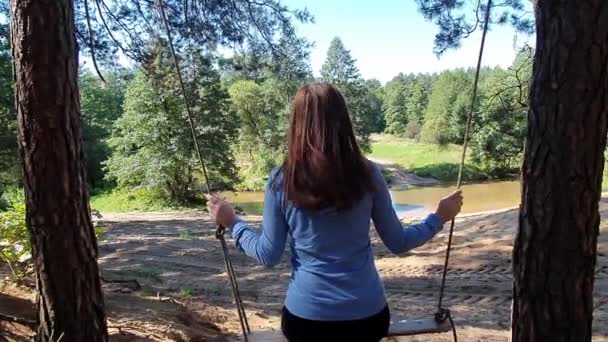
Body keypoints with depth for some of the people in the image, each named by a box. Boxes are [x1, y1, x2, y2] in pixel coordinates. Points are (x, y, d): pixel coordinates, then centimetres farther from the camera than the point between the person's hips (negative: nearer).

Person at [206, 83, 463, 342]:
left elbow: (268, 255, -3)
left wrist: (232, 222, 12)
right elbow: (398, 243, 0)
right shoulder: (367, 174, -8)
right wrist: (439, 218, 15)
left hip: (306, 316, -1)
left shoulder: (280, 181, -10)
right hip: (367, 314, 1)